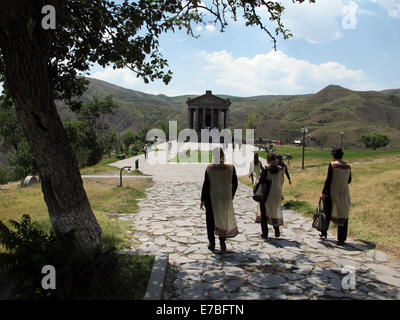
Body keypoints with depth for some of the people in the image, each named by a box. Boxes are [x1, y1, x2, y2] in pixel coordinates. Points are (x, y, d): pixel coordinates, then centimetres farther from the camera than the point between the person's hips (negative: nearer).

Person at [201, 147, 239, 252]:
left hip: (211, 199, -1)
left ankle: (212, 243, 21)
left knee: (211, 221, 15)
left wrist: (203, 200, -3)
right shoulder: (231, 168, -11)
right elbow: (235, 184, -3)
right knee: (224, 219, 18)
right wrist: (232, 195, 14)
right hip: (226, 199, 2)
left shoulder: (209, 169, -17)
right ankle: (222, 243, 20)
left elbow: (206, 185, -13)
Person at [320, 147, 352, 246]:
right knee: (343, 216, 9)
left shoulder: (332, 165, -12)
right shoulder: (348, 167, 1)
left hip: (332, 193, -3)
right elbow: (349, 181, 12)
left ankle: (324, 233, 31)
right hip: (344, 194, 3)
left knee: (327, 213, 16)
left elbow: (328, 180, -13)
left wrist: (323, 192, -8)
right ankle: (341, 239, 11)